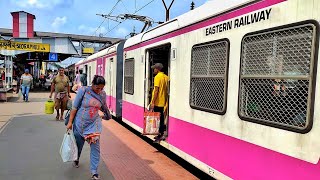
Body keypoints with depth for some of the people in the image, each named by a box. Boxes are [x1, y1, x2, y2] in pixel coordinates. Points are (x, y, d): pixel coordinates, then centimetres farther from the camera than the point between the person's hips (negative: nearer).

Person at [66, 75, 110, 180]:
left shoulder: (103, 94, -4)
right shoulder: (83, 91, -14)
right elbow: (75, 107, -10)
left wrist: (108, 115, 28)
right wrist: (70, 122, -9)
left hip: (94, 124, 2)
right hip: (80, 123, -1)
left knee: (95, 147, -5)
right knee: (78, 144, 18)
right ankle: (76, 160, 50)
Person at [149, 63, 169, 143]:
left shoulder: (158, 77, -13)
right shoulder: (166, 77, 9)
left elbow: (156, 90, -18)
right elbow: (167, 90, 12)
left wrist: (153, 102, -17)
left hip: (157, 102, -8)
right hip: (163, 102, 8)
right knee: (161, 119, 14)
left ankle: (160, 135, 4)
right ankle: (161, 134, 21)